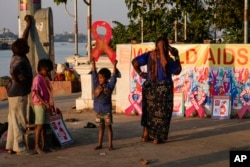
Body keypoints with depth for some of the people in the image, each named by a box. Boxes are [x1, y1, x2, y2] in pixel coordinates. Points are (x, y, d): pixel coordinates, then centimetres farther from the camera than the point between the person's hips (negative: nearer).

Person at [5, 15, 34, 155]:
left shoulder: (18, 57, 8)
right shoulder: (20, 61, -18)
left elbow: (24, 39, 19)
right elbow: (13, 71, -38)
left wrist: (29, 24, 25)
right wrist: (17, 81, -20)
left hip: (15, 93, 10)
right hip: (19, 94, -10)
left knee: (13, 120, 12)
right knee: (20, 121, -5)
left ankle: (11, 146, 18)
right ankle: (19, 147, -1)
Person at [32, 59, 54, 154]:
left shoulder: (46, 78, 14)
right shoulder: (37, 79, -11)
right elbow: (37, 94, -16)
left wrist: (51, 104, 17)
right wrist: (45, 104, -21)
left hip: (46, 105, 8)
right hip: (39, 105, -8)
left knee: (44, 125, 9)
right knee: (39, 125, -7)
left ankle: (43, 145, 13)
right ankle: (37, 146, -4)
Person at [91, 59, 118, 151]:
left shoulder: (109, 85, -5)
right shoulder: (96, 85, 3)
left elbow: (113, 76, -9)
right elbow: (94, 74, 4)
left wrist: (114, 65, -14)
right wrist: (93, 64, 2)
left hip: (107, 111, -3)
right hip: (98, 111, 3)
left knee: (108, 127, 3)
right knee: (101, 127, 13)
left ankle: (110, 144, 7)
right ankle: (99, 144, 17)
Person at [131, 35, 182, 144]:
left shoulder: (150, 55, -6)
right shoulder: (168, 59, -15)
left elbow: (135, 62, -9)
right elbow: (177, 71, 0)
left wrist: (140, 73, 1)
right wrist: (176, 56, 1)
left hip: (150, 86, 4)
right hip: (163, 87, -4)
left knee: (149, 110, 18)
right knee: (161, 112, 8)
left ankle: (146, 135, 22)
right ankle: (157, 138, 11)